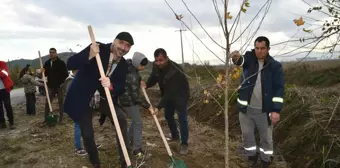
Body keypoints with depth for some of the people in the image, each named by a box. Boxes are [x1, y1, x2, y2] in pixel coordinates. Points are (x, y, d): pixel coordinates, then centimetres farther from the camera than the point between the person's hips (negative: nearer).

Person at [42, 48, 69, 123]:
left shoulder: (61, 62, -6)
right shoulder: (47, 63, 8)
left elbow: (66, 74, -9)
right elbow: (45, 74, 12)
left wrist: (61, 82, -16)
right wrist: (43, 72, -10)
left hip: (60, 86, -4)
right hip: (51, 86, 4)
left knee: (61, 102, 4)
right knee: (47, 102, 6)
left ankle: (61, 119, 12)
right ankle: (46, 119, 15)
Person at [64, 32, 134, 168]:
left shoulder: (123, 65, -4)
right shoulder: (98, 48, -18)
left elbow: (120, 88, -9)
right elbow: (70, 64, -22)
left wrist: (111, 85, -32)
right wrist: (89, 56, -40)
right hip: (82, 97, -3)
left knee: (121, 119, -14)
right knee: (87, 134, 1)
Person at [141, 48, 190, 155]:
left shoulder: (175, 70, -38)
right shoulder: (156, 66, -16)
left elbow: (170, 92, -38)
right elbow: (153, 78, -1)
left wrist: (159, 107, -40)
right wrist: (146, 84, -25)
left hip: (180, 95, -7)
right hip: (168, 95, 7)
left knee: (182, 119, -7)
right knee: (168, 116, 15)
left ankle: (184, 144, 5)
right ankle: (175, 136, 35)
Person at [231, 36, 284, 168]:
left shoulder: (275, 66, -6)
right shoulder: (249, 58, -1)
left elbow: (279, 89, -9)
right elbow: (241, 61, -25)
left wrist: (276, 110, -16)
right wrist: (237, 57, -50)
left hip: (264, 110, -2)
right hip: (246, 107, 2)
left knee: (266, 137, 14)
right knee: (247, 135, 15)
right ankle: (252, 156, 40)